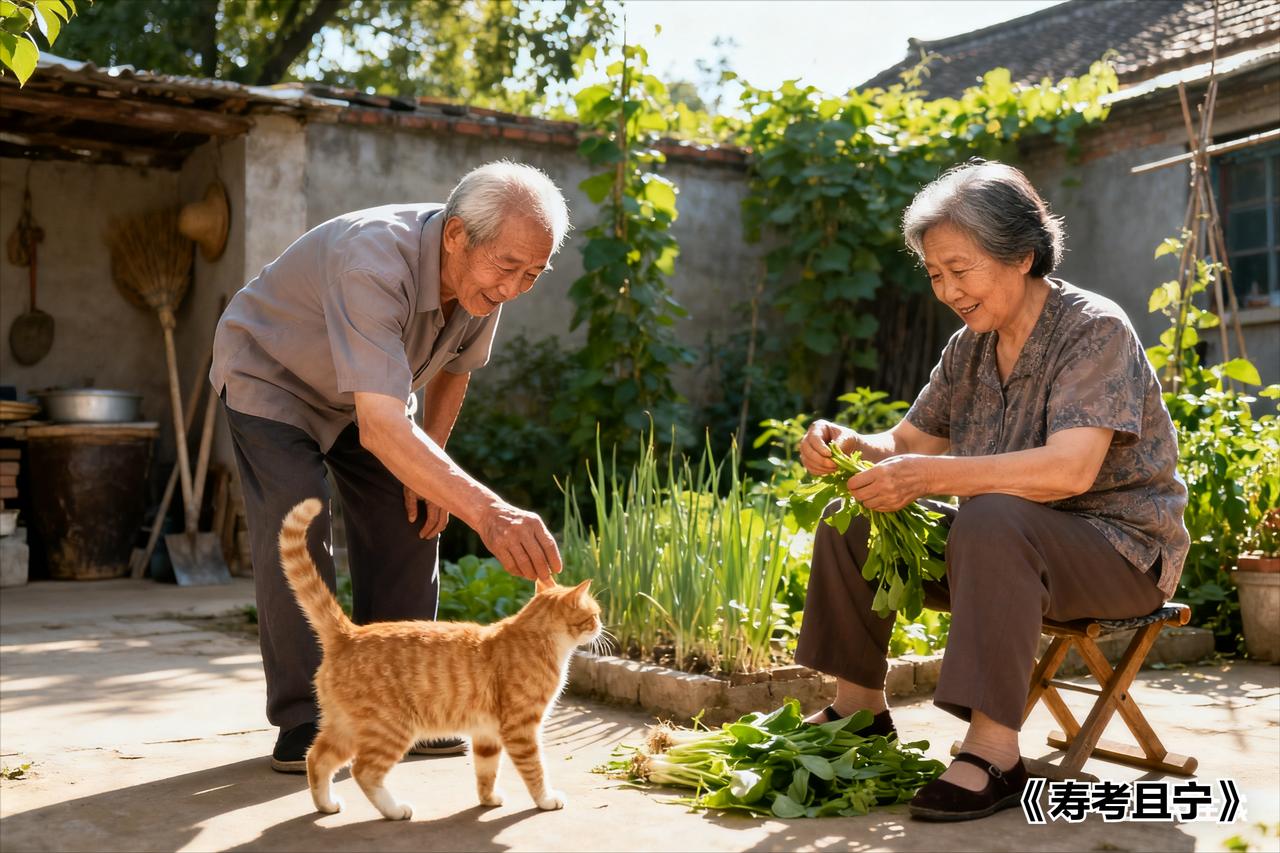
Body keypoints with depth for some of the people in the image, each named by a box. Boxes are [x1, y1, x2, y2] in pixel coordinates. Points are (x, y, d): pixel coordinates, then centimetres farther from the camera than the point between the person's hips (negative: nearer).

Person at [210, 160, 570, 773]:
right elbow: (381, 427, -53)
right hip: (269, 377, -6)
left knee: (411, 523, -3)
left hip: (364, 388, 7)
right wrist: (487, 512, -62)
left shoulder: (484, 277, -20)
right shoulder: (376, 262, -44)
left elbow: (453, 370, 2)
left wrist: (430, 468, -3)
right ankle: (302, 720, -9)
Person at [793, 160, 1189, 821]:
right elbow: (908, 444, 8)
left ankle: (994, 748, -34)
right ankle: (859, 705, 5)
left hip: (1118, 547, -7)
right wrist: (852, 446, -16)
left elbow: (1069, 469, -31)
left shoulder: (1094, 330, -17)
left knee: (992, 520, -38)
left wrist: (929, 476, -37)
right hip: (1005, 543, 8)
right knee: (851, 521, -3)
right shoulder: (968, 347, 6)